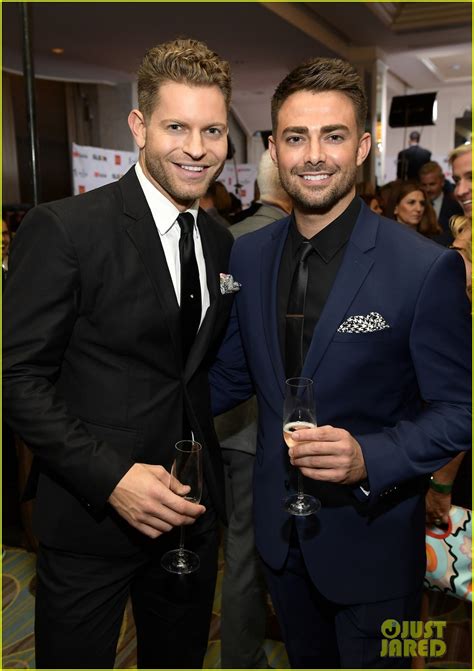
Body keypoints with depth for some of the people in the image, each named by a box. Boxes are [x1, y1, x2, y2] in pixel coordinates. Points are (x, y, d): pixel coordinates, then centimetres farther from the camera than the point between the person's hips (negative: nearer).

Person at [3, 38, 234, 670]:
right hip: (91, 516, -5)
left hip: (192, 513, 6)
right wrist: (112, 476, -23)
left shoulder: (220, 243, 5)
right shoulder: (62, 228, -15)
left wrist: (212, 475, 5)